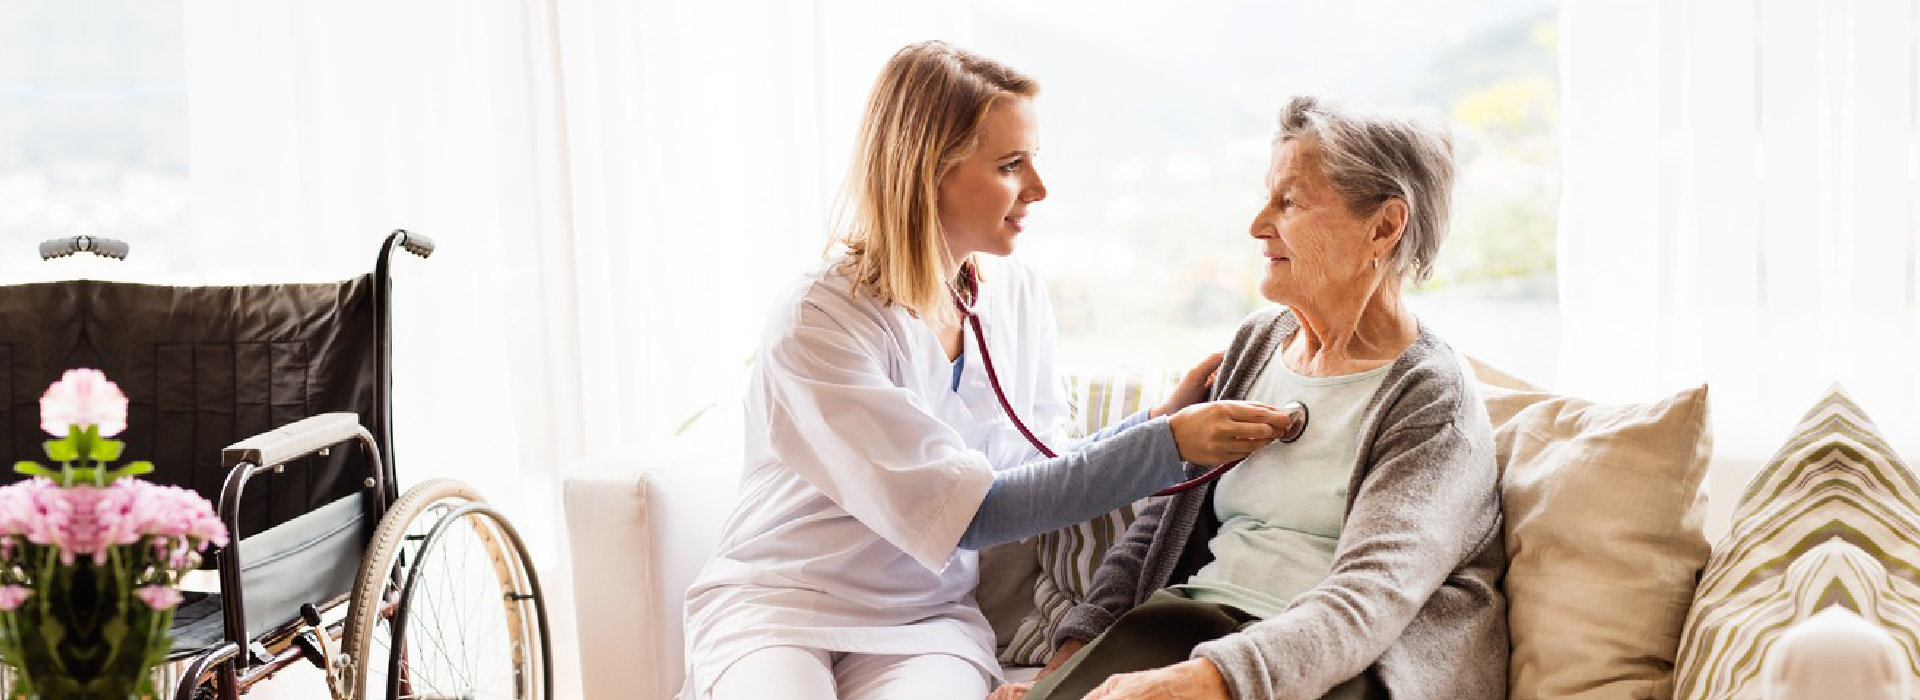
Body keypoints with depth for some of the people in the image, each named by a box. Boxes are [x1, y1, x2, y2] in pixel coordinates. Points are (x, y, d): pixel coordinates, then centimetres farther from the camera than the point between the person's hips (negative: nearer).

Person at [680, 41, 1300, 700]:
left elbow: (1031, 472, 7)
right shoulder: (818, 321, -18)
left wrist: (1161, 419, -7)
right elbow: (967, 513, -20)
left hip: (927, 617, 4)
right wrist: (1167, 444, -21)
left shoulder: (1016, 295, 2)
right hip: (775, 605, -3)